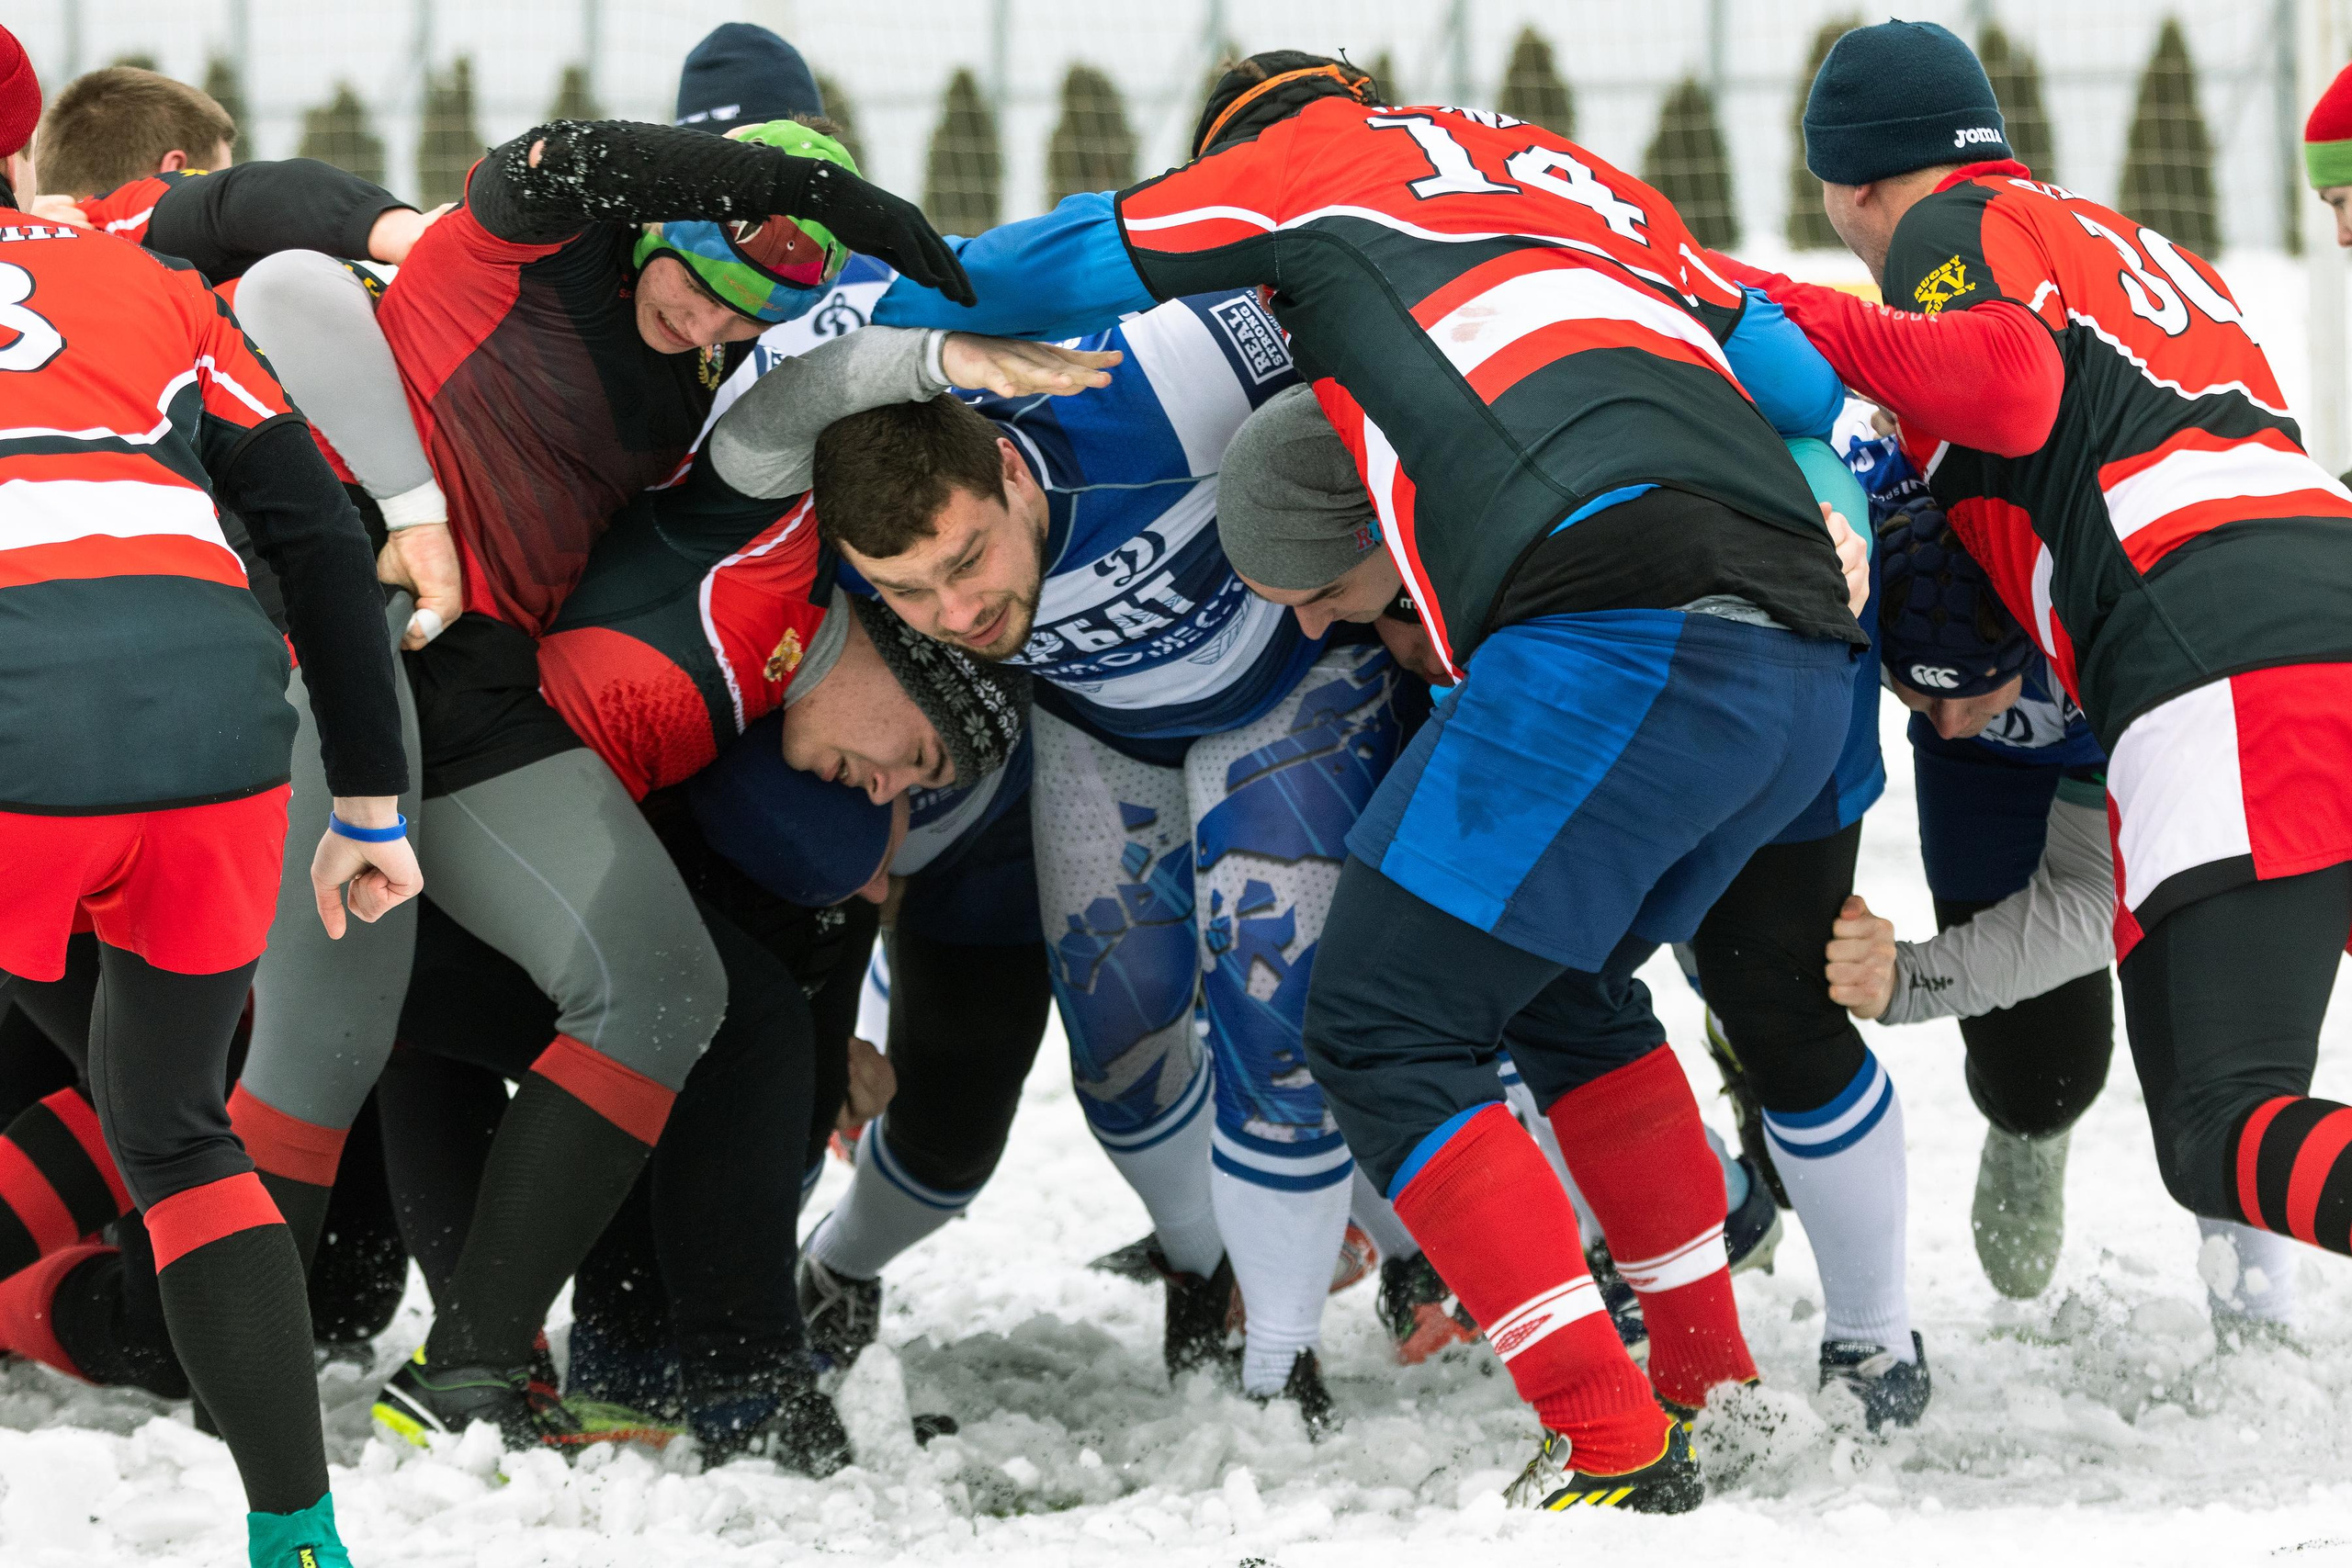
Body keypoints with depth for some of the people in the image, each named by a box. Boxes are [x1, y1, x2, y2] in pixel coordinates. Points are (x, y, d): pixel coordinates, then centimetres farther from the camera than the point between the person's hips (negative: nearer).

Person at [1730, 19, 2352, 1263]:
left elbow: (2013, 382, -8)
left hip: (2223, 682, -7)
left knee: (2221, 1134, -14)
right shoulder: (2139, 247, 36)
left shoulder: (1952, 227, 11)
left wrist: (1799, 319, 2)